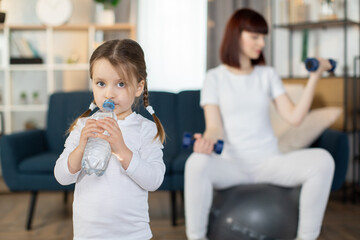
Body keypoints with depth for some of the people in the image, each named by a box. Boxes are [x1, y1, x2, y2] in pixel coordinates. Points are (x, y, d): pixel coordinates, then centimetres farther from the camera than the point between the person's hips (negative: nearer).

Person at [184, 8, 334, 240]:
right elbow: (215, 127, -5)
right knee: (196, 163, -37)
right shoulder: (215, 77, 4)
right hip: (232, 164, -2)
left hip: (269, 162, 3)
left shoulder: (268, 75, 11)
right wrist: (207, 141, -29)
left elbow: (294, 117, 1)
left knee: (323, 160, -26)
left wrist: (314, 78, -5)